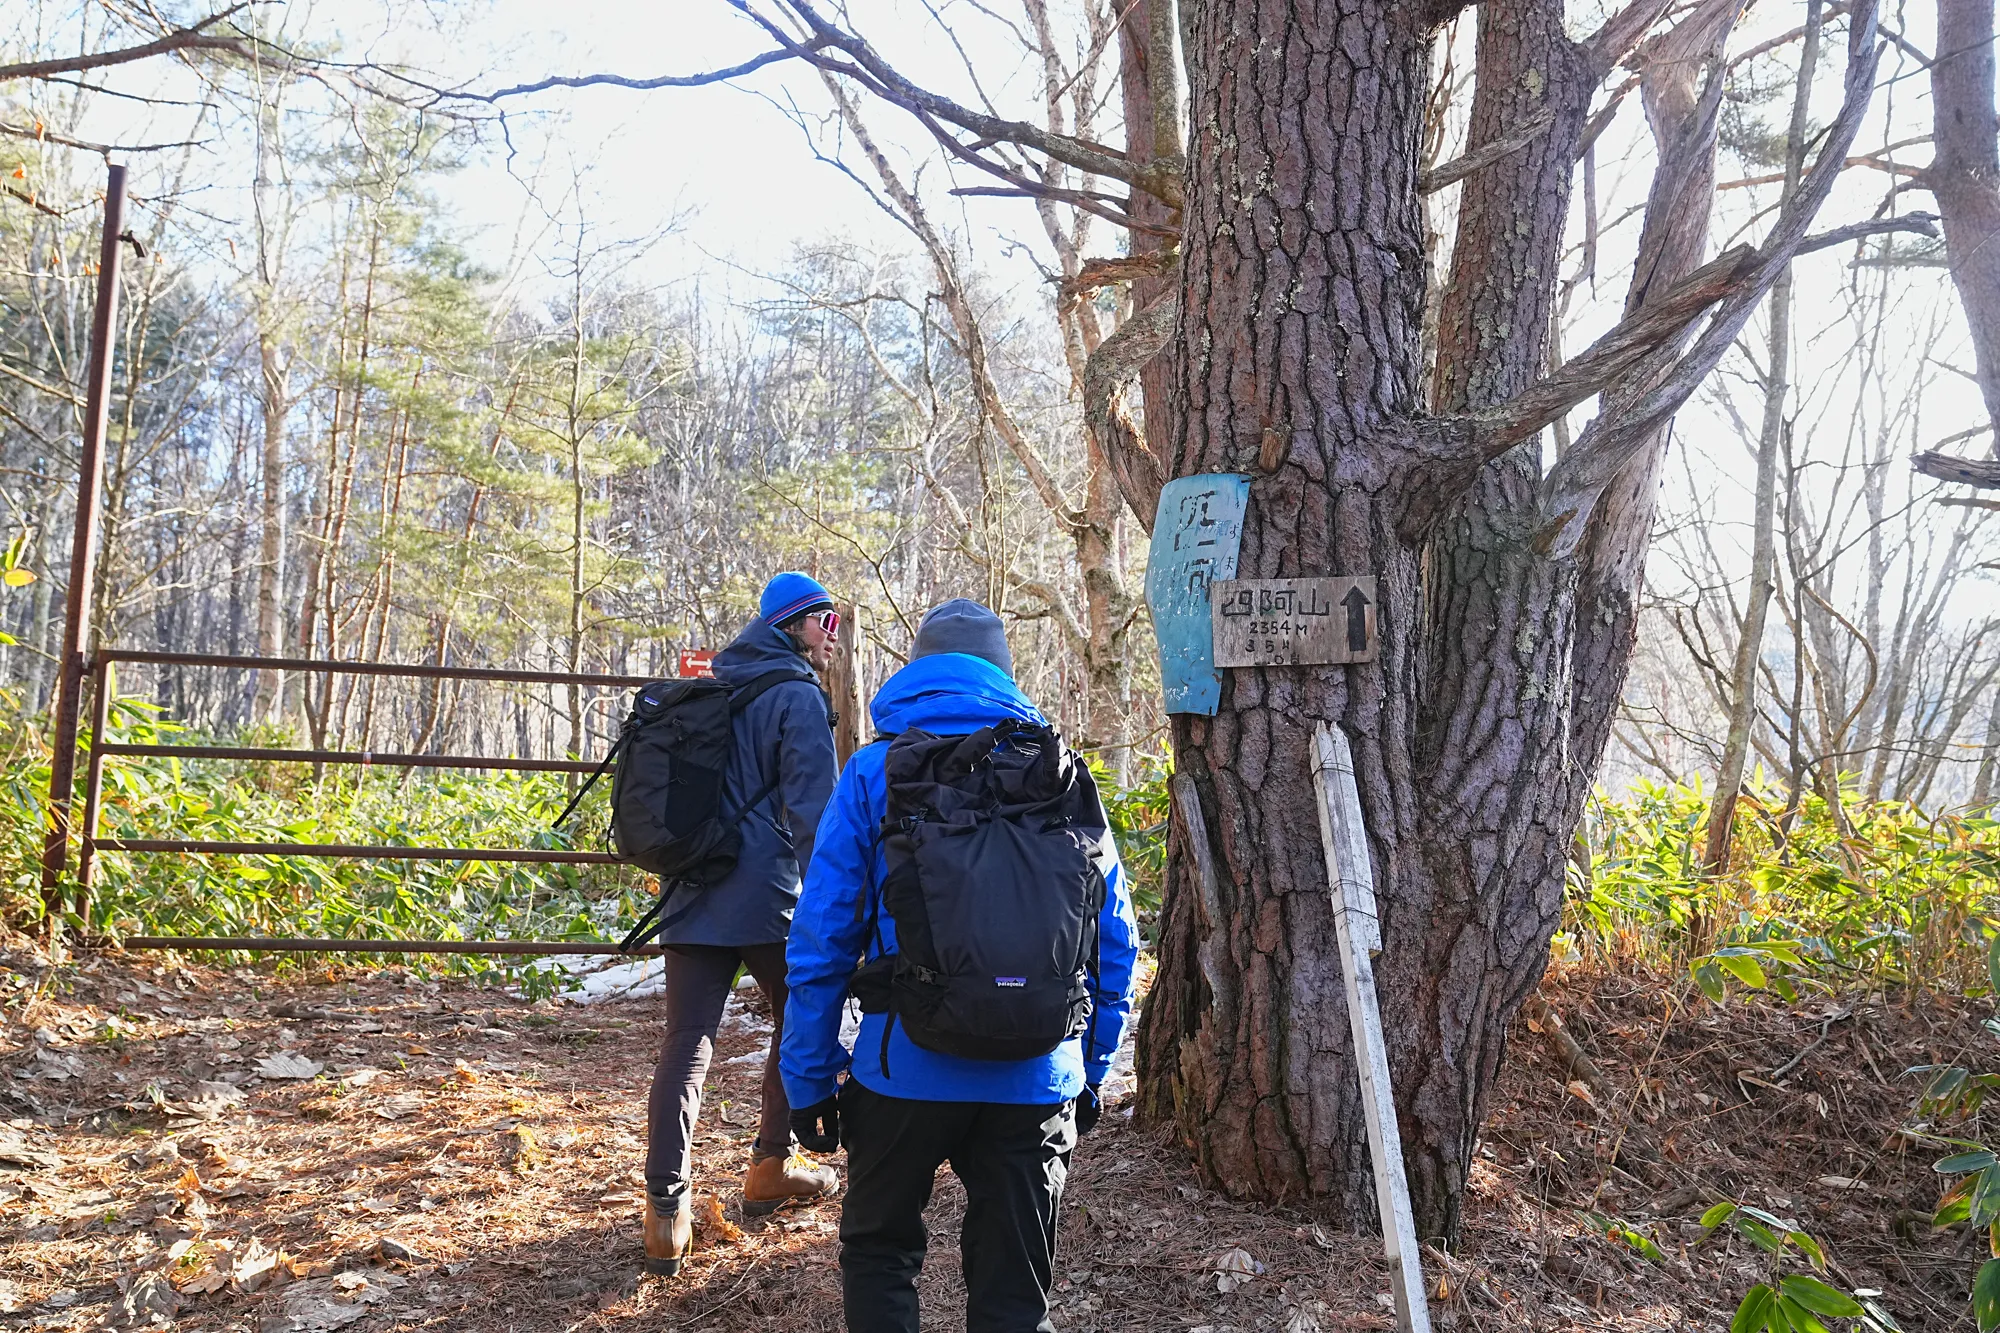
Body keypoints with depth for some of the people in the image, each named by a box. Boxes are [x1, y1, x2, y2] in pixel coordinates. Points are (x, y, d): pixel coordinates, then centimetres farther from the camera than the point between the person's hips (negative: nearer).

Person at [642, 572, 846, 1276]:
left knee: (685, 1048, 2)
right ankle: (772, 1166, 22)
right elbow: (812, 808, -14)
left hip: (691, 900, 6)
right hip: (766, 900, -6)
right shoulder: (796, 696, -6)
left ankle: (666, 1211, -4)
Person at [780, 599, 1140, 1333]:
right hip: (1036, 1081, 2)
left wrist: (810, 1078, 2)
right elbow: (1114, 937, 5)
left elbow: (821, 937, -5)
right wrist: (1090, 1072, 14)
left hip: (907, 1070, -2)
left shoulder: (875, 770, -2)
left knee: (878, 1253, 21)